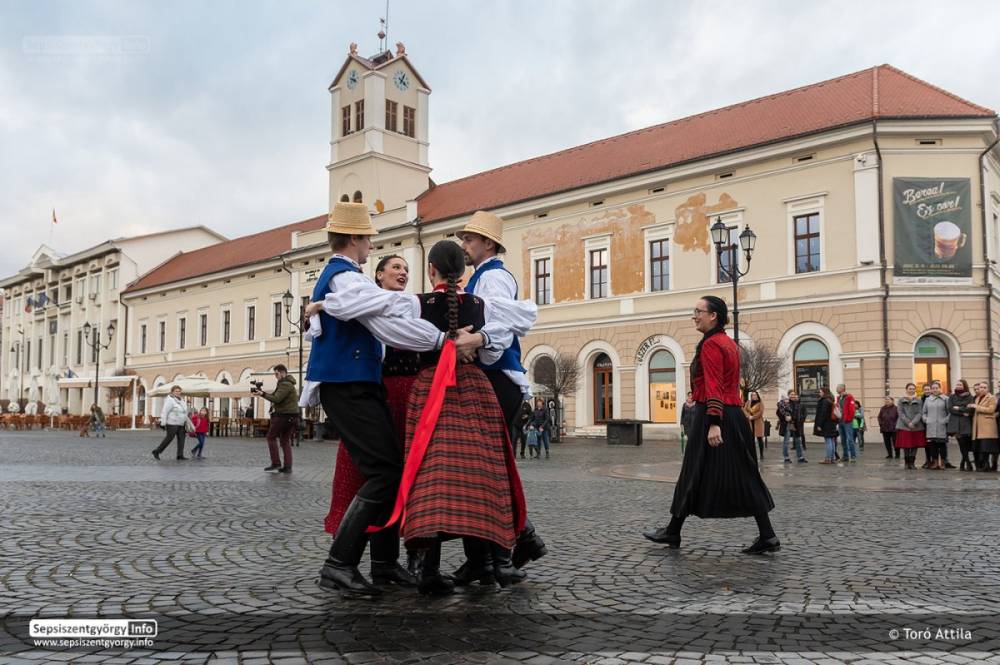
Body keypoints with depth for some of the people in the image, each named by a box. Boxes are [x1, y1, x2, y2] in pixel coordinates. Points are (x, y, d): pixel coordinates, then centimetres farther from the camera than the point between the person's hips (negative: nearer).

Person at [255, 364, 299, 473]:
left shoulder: (285, 384, -13)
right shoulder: (288, 383, 20)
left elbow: (276, 399, -20)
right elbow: (276, 397, 17)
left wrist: (263, 394, -14)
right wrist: (263, 393, 6)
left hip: (283, 415, -9)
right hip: (291, 416, 9)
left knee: (271, 437, 2)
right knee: (285, 441, 10)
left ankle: (276, 463, 0)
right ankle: (287, 467, 5)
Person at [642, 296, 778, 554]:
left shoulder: (710, 344, -12)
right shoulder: (730, 343, 17)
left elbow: (714, 387, -20)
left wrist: (714, 424, -25)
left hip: (712, 416, -9)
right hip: (735, 415, 9)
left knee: (695, 474, 1)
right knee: (742, 476, 9)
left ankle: (673, 532, 14)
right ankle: (767, 536, 7)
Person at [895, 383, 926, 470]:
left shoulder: (919, 401, 8)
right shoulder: (901, 400, 7)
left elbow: (920, 413, 0)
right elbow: (900, 413, 0)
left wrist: (913, 422, -14)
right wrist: (908, 422, -12)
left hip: (916, 426, 1)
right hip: (904, 426, -1)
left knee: (915, 445, 1)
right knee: (906, 445, -2)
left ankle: (912, 462, 10)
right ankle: (906, 462, 8)